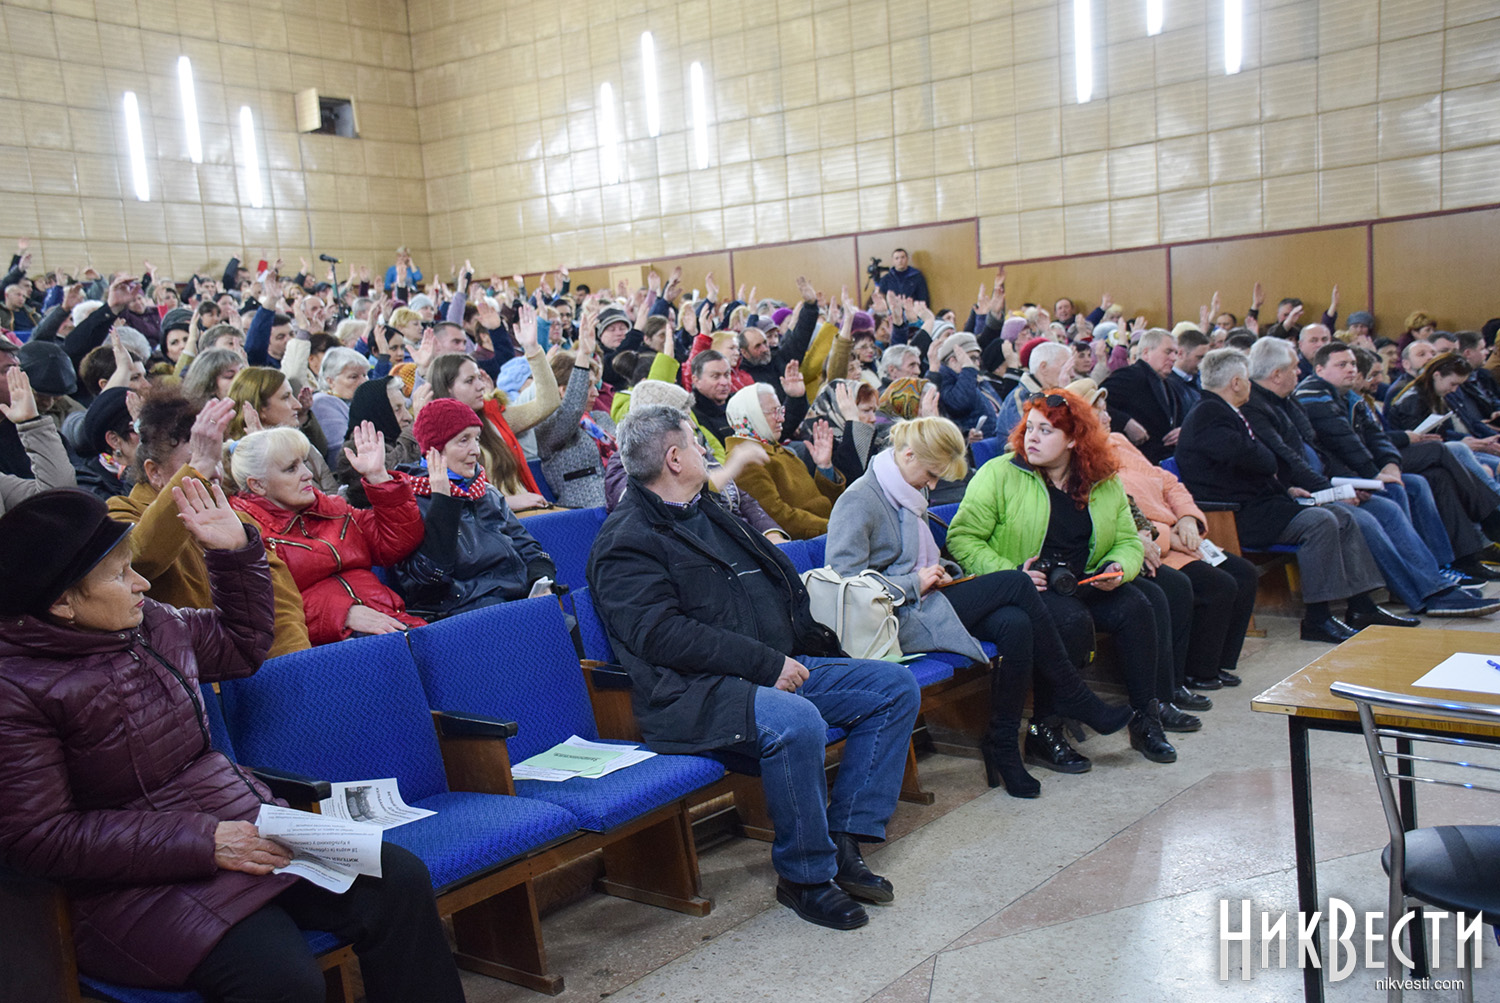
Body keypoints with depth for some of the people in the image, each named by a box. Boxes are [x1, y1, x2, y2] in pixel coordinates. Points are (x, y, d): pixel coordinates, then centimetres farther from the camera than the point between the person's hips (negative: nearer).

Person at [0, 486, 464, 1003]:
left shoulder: (151, 623, 8)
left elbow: (243, 643, 28)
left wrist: (236, 550, 14)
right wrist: (202, 843, -21)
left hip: (244, 825, 7)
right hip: (137, 881, -7)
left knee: (399, 882, -13)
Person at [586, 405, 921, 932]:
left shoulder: (709, 512, 21)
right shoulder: (627, 541, -7)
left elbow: (780, 584, 27)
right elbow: (662, 633, -20)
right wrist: (767, 664, -21)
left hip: (779, 667, 10)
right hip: (695, 693, -9)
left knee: (895, 685, 2)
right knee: (796, 721, -36)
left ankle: (843, 841, 0)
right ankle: (804, 874, -12)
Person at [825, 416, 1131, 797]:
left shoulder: (906, 494, 18)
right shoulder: (858, 501, -11)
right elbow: (847, 581, -19)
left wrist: (938, 570, 8)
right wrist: (916, 583, -15)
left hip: (919, 605, 9)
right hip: (899, 622, -9)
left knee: (1014, 624, -19)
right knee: (1014, 584, -15)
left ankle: (1003, 744, -9)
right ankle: (1070, 695, -2)